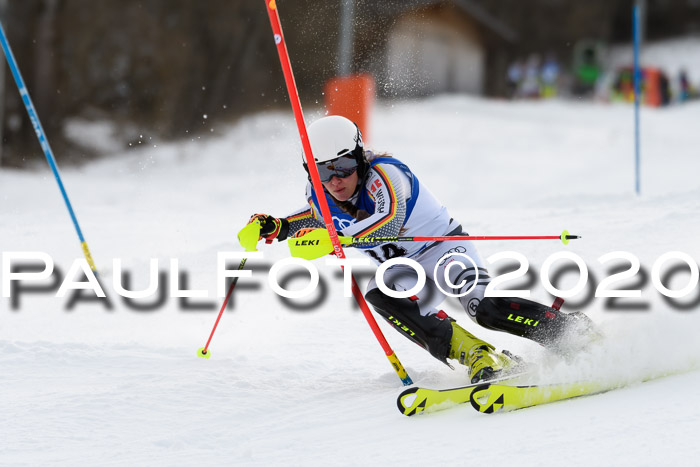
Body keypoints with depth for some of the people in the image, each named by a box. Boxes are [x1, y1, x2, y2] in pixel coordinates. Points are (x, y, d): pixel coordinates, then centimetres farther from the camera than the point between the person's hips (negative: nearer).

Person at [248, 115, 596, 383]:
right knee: (379, 296, -27)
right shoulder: (320, 195, -7)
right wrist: (275, 228, -3)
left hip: (444, 248, -6)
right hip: (407, 272, 6)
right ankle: (477, 356, -30)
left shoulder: (383, 173, -27)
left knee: (484, 307, -31)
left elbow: (390, 221, -46)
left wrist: (337, 239, -58)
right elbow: (314, 217, 17)